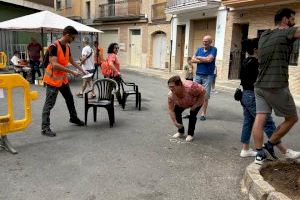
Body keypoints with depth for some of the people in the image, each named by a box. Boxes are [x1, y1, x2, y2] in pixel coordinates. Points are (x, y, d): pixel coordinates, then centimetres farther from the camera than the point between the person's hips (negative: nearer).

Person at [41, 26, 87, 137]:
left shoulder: (67, 47, 5)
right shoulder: (54, 46, -21)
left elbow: (71, 61, 18)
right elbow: (55, 65, -29)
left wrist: (82, 70, 14)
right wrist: (72, 72, -27)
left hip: (63, 78, 9)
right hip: (53, 79, -9)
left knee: (70, 99, 20)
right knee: (49, 104, -5)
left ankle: (73, 118, 40)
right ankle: (45, 128, 1)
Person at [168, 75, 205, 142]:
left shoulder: (190, 87, -44)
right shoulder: (171, 95, -31)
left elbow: (203, 91, -29)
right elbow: (171, 110, -22)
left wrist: (195, 105, -28)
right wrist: (175, 123, -26)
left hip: (197, 101, -4)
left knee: (192, 114, -22)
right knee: (176, 112, -13)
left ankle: (190, 134, -3)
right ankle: (180, 131, 8)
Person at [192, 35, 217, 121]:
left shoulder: (213, 49, -1)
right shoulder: (199, 49, 13)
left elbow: (209, 59, -16)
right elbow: (193, 60, 3)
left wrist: (199, 57, -2)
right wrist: (204, 60, -9)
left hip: (208, 76, -4)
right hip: (198, 75, 4)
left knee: (205, 96, -2)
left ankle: (203, 113, 6)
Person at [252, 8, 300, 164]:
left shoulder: (264, 35, 16)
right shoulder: (286, 32, -4)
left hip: (260, 85, 7)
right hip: (277, 86, -7)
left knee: (259, 119, 2)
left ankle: (260, 154, 3)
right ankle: (270, 145, 14)